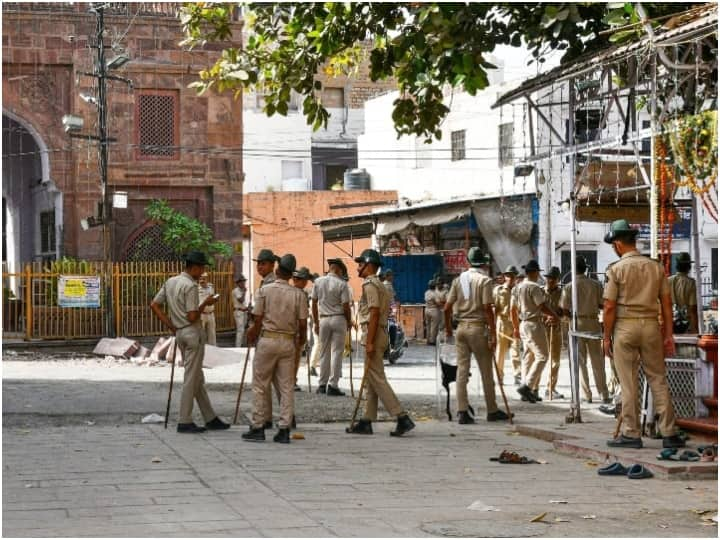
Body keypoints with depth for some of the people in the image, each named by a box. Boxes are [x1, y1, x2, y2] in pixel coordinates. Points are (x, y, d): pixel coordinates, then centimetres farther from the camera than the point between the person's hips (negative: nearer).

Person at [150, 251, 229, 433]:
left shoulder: (170, 282, 10)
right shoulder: (190, 286, -16)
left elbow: (154, 305, 10)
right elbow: (192, 317, -20)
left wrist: (171, 326, 11)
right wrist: (205, 303, -5)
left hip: (180, 333, 9)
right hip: (193, 333, -9)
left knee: (197, 378, 14)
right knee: (191, 379, -3)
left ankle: (210, 418, 19)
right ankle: (185, 422, 0)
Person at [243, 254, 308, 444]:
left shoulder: (264, 290, -5)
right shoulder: (299, 294, 0)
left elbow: (257, 321, -5)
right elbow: (303, 323, 0)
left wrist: (252, 337, 13)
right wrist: (301, 340, 20)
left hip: (267, 339, -2)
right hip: (289, 342, 2)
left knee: (260, 386, 6)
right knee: (287, 387, 6)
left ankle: (258, 428, 6)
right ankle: (284, 429, 3)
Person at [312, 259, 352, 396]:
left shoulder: (318, 282, 2)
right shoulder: (342, 284, -9)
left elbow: (314, 303, 6)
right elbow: (346, 306, -9)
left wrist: (316, 322, 14)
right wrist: (349, 322, 7)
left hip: (324, 319, 4)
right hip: (339, 319, -4)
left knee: (324, 353, 12)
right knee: (337, 352, 0)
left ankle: (322, 385, 13)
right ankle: (333, 385, -3)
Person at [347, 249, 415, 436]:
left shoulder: (369, 284, -12)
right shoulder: (378, 284, 19)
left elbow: (374, 313, -20)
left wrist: (369, 342, -22)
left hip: (373, 334, -11)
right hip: (380, 333, 11)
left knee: (377, 379, -10)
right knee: (371, 380, 12)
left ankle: (402, 418, -15)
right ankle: (366, 421, 16)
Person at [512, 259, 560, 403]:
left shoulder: (517, 288, 12)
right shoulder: (534, 287, -14)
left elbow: (513, 309, 16)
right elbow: (542, 306, -16)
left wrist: (516, 327, 23)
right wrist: (554, 315, 2)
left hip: (523, 325, 9)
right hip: (534, 324, -9)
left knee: (528, 357, 12)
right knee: (542, 356, -7)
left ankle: (530, 391, 13)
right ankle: (527, 386, -19)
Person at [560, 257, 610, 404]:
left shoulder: (569, 287, -7)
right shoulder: (596, 285, -3)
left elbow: (565, 310, -6)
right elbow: (602, 304, 0)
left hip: (577, 323, -1)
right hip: (593, 322, 1)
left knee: (580, 361, 7)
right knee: (597, 360, 6)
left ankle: (587, 395, 6)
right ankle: (604, 395, 4)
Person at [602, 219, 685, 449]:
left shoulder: (616, 269, -6)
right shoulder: (656, 267, 6)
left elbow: (609, 307, -8)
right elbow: (667, 303, 6)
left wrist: (606, 337, 0)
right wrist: (668, 335, 10)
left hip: (625, 326, -3)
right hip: (651, 325, 3)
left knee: (628, 383, 2)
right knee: (658, 380, 8)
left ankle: (631, 434, 5)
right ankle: (669, 434, 7)